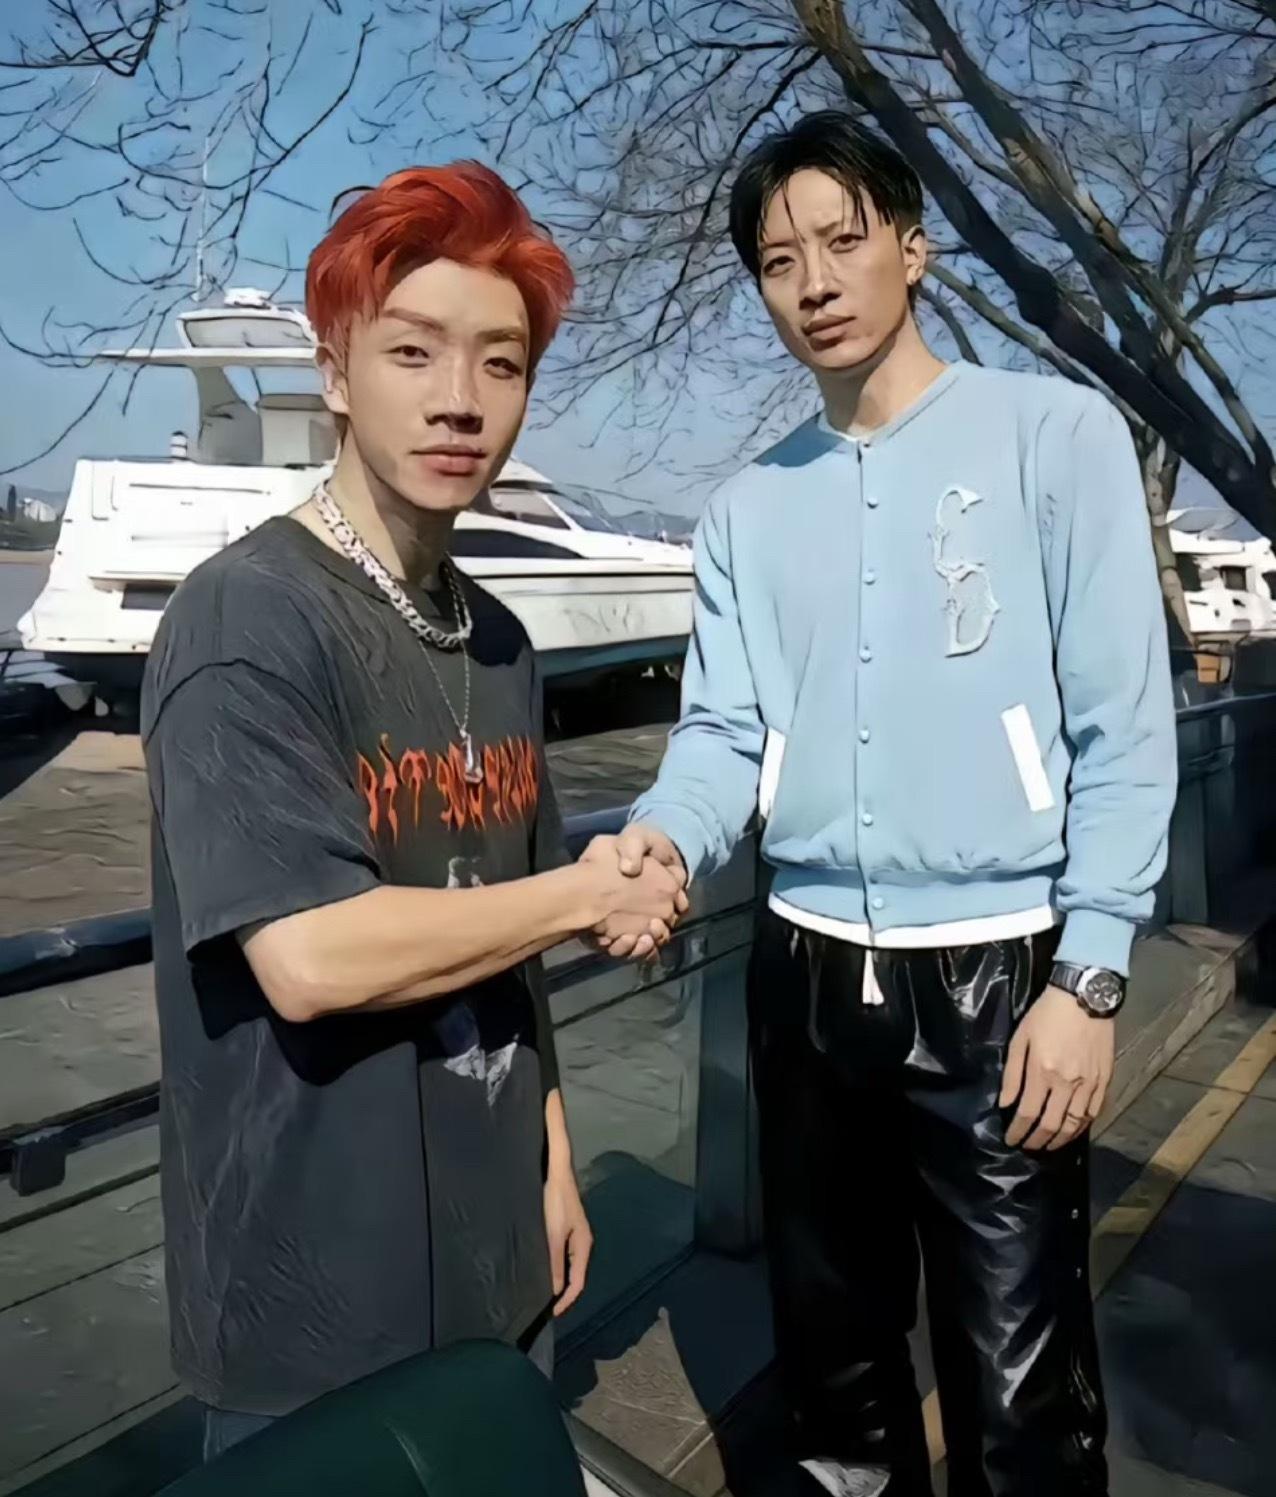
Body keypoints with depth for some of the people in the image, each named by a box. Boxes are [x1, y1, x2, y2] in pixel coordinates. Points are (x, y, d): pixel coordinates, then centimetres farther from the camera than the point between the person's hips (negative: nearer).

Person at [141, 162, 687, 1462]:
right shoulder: (247, 619, -19)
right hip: (314, 1299, -6)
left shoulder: (497, 644, 4)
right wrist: (593, 892, -15)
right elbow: (310, 957, -27)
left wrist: (553, 1166, 9)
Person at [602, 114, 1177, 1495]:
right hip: (805, 975, 4)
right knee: (830, 1343, 21)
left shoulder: (1055, 435, -3)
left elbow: (1124, 727, -7)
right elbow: (724, 732, 3)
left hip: (999, 972, -4)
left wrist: (1088, 976, -12)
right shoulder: (745, 508, 9)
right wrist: (665, 837, -19)